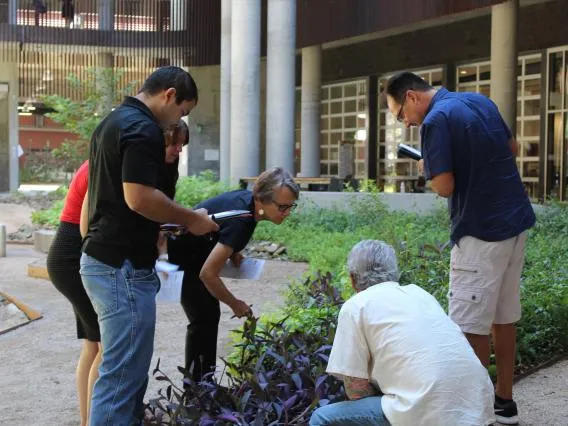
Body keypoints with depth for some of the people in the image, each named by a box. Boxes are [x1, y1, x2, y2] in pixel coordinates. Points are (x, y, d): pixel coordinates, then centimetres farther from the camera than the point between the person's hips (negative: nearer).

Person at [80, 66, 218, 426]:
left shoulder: (114, 121, 17)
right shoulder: (143, 129, -15)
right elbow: (138, 196, -24)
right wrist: (191, 219, -11)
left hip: (103, 258, 11)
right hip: (122, 265, -10)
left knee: (129, 368, 18)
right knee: (123, 374, -5)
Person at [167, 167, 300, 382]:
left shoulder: (249, 198, -9)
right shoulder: (240, 221, -35)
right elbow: (208, 274, -34)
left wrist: (232, 252, 2)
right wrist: (235, 304, -19)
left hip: (198, 250, 10)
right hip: (182, 257, -10)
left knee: (210, 316, 11)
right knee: (203, 320, -11)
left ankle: (204, 381, 20)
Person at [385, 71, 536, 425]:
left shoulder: (436, 120, -15)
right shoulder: (481, 101, 10)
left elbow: (444, 187, -19)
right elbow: (512, 149, 21)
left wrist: (427, 169, 1)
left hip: (482, 232, -9)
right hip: (516, 220, 9)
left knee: (470, 325, -1)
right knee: (504, 316, 16)